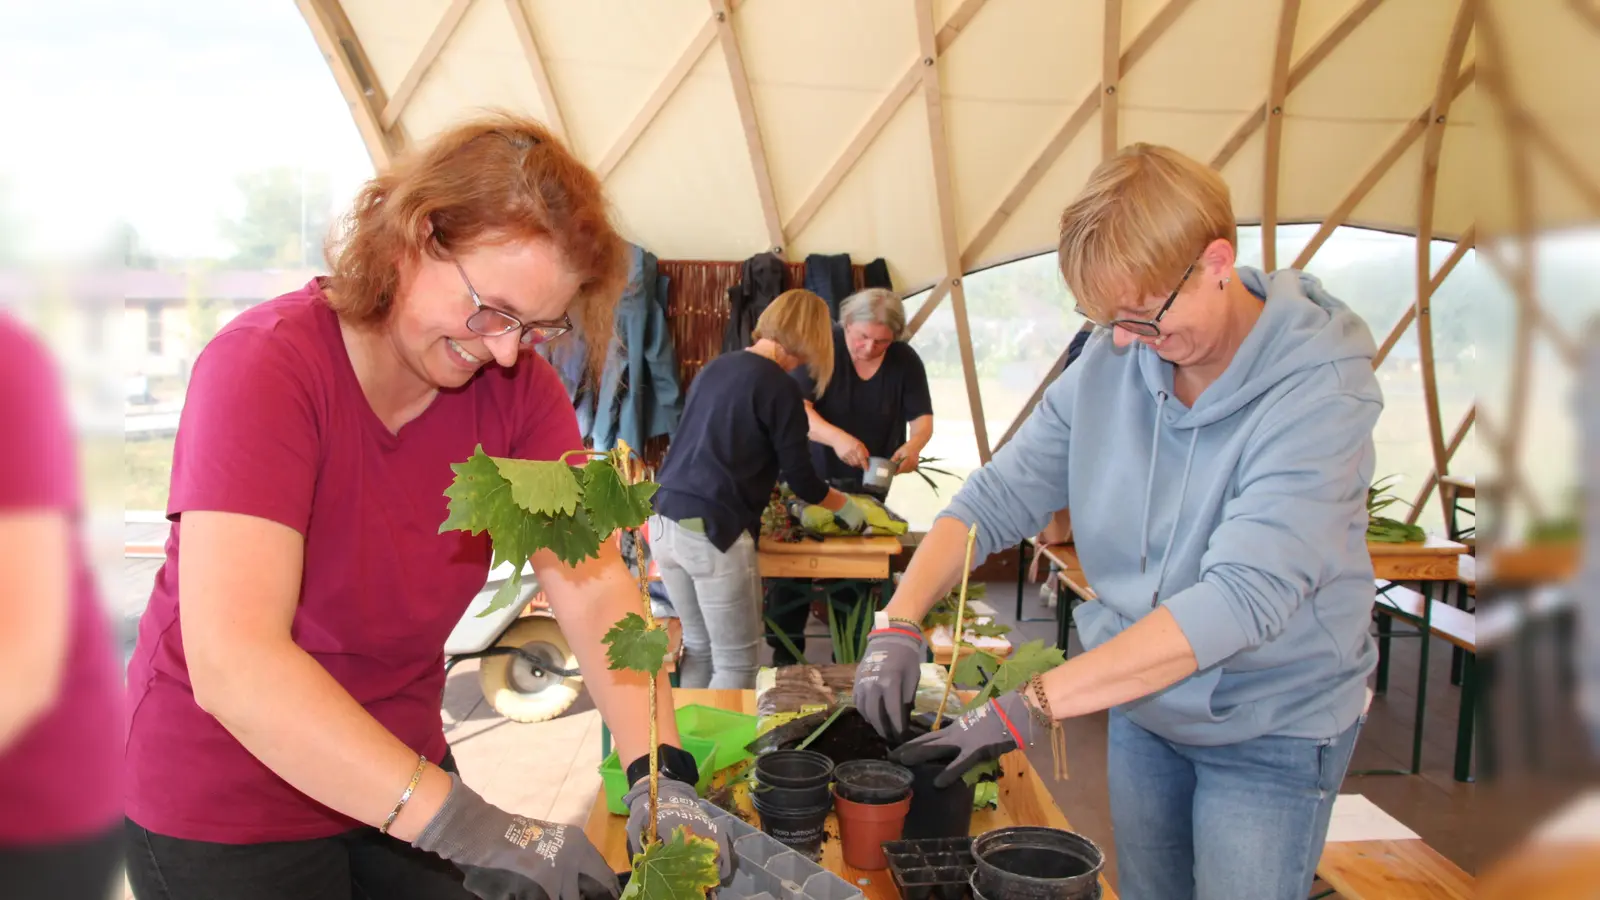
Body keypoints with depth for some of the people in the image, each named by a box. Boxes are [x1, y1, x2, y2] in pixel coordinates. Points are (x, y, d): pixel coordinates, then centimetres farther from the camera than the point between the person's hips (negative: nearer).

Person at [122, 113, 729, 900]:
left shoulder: (518, 389, -10)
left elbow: (593, 583, -17)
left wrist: (658, 771, -32)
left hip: (398, 769, 5)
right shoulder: (265, 367, -26)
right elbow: (232, 663, -36)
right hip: (227, 804, -4)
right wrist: (468, 827, -41)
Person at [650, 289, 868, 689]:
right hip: (712, 534, -8)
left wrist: (779, 499, 35)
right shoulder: (780, 387, -8)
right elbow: (802, 479, -3)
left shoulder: (715, 367, 15)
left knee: (699, 645, 21)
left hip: (664, 524, 8)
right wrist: (847, 507, 17)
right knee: (736, 661, 6)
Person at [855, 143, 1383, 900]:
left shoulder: (1319, 390, -25)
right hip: (1140, 703, 5)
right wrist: (901, 621, -24)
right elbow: (995, 498, -8)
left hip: (1272, 731, -4)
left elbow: (1243, 596, -35)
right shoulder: (1107, 366, -10)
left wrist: (1035, 705, -40)